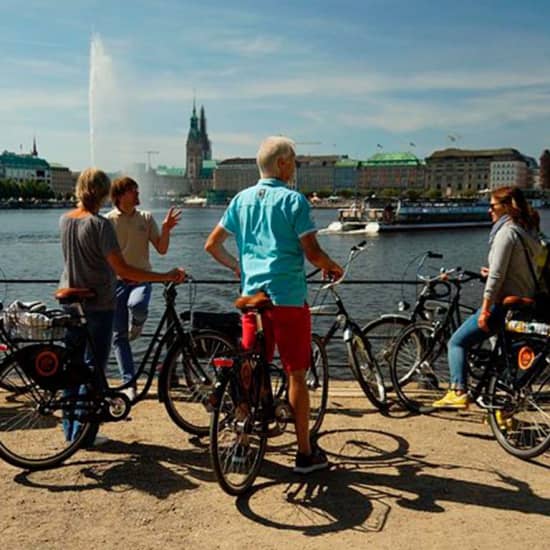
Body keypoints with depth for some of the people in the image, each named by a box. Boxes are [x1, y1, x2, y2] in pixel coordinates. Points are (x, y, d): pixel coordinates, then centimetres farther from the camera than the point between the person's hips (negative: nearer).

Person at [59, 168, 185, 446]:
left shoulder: (64, 220, 2)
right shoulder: (100, 224, -18)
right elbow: (122, 270, -24)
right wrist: (166, 276, -23)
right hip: (97, 305, -7)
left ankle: (71, 429, 25)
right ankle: (84, 435, 9)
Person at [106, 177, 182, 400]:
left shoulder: (146, 218, 6)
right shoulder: (108, 221, 0)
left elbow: (162, 249, 2)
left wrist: (166, 229, -13)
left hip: (141, 279, 0)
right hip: (117, 281, 0)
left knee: (137, 305, -34)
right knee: (119, 335, -2)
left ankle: (135, 327, 3)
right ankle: (129, 383, 7)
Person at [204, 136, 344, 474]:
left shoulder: (242, 199, 10)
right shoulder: (293, 200, -7)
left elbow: (212, 245, 13)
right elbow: (313, 253, -12)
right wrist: (333, 267, 8)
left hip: (251, 296, 5)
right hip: (288, 298, -5)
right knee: (296, 374, 3)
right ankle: (305, 452, 12)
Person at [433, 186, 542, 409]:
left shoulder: (507, 231, -14)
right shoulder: (527, 231, 13)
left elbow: (497, 275, -20)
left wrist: (485, 309, -20)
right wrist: (492, 273, 17)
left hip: (504, 303, -9)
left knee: (457, 342, -1)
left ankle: (458, 392, -10)